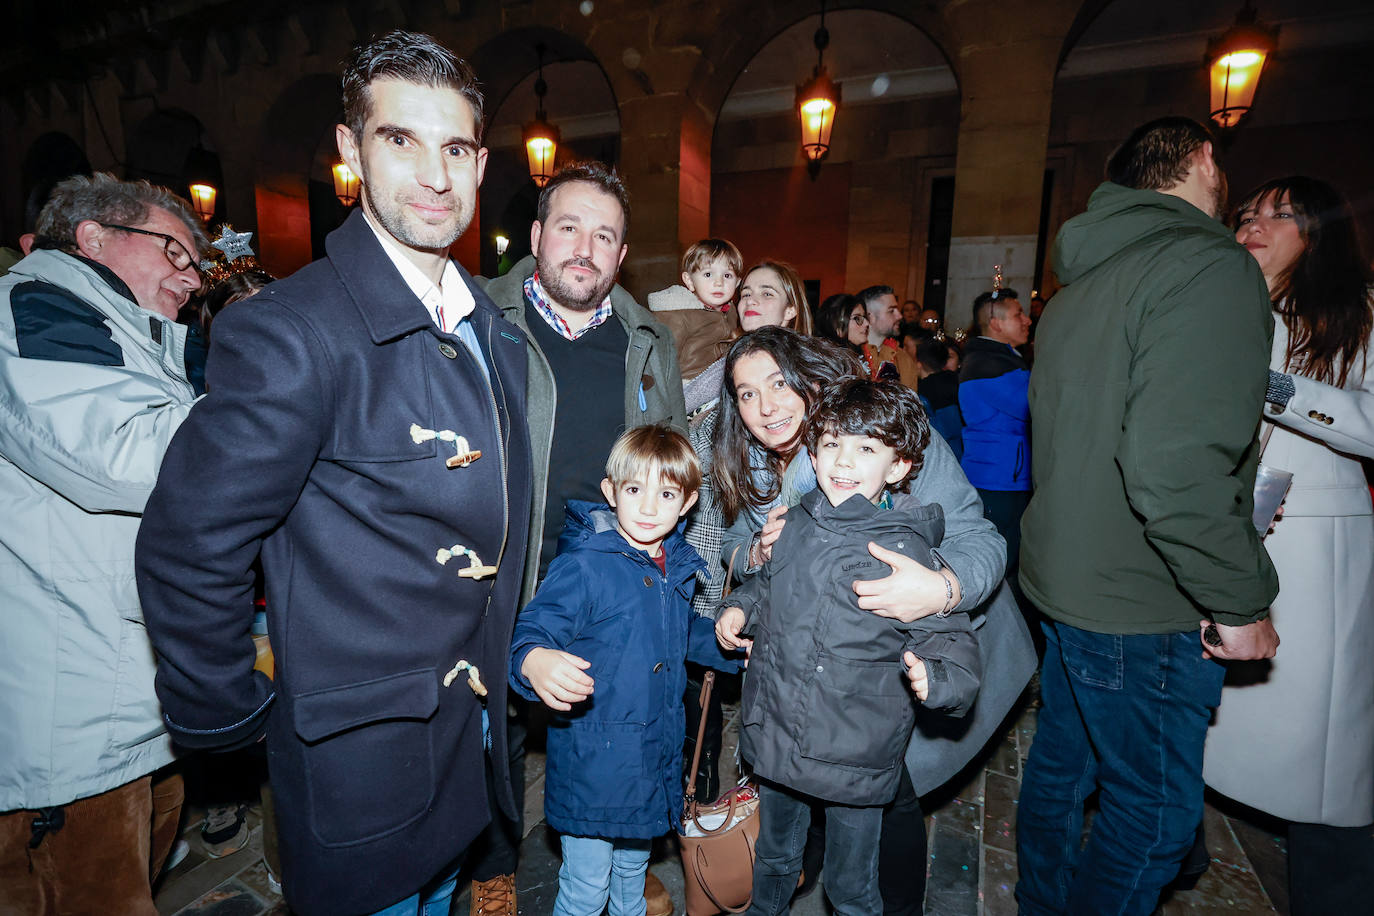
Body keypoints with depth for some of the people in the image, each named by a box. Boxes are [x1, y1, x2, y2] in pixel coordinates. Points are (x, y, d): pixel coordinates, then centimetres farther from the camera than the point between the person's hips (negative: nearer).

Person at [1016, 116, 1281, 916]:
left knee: (1062, 765, 24)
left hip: (1070, 580, 9)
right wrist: (1241, 603, -15)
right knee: (1154, 811, 11)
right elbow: (1176, 466, -27)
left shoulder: (1086, 281, 11)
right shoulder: (1211, 269, -17)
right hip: (1145, 608, -9)